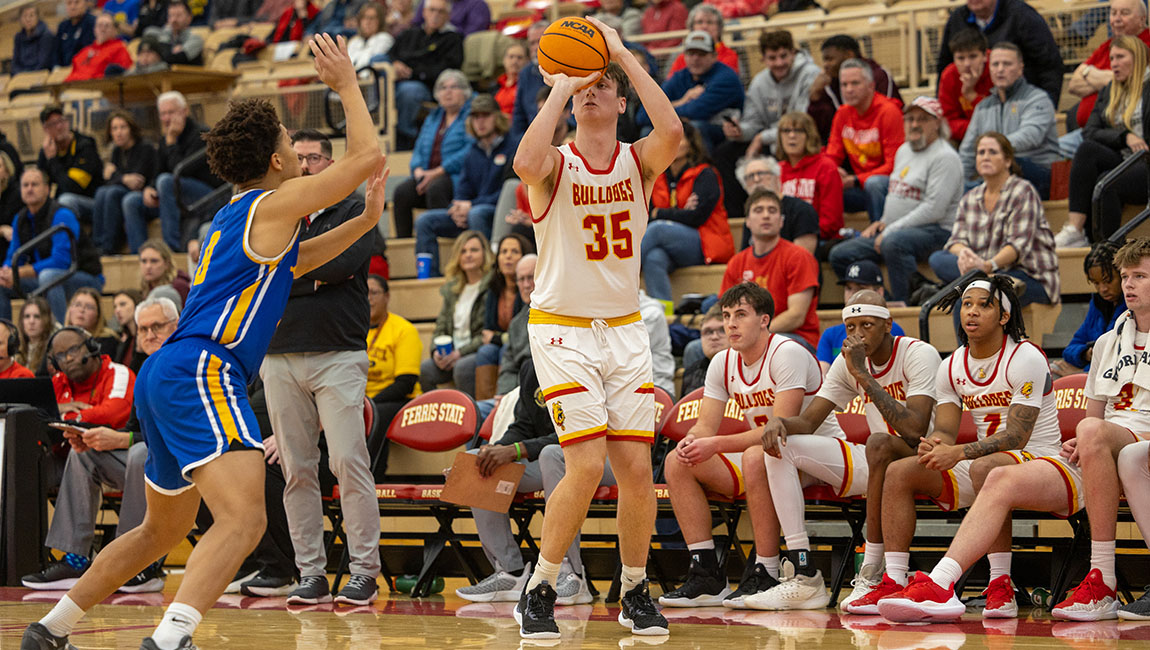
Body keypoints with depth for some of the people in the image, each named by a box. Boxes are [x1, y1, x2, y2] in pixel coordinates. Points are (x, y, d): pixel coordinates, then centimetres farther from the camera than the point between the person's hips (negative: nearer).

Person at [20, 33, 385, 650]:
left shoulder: (234, 218, 23)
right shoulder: (274, 203, -3)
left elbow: (289, 260, 42)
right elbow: (367, 158, -5)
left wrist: (364, 222, 36)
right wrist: (346, 84, 7)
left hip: (165, 375, 10)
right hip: (200, 373, -10)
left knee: (163, 529, 24)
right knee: (243, 519, -23)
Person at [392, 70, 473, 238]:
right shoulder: (433, 118, 25)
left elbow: (468, 152, -12)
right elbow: (419, 150, 22)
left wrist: (437, 172, -16)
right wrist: (418, 170, -2)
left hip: (457, 176, -6)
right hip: (428, 175, 6)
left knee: (435, 189, -36)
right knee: (401, 191, -21)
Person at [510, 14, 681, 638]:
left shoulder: (639, 161, 2)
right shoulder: (556, 165, -6)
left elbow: (672, 130, -22)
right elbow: (525, 163, -32)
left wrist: (622, 52, -18)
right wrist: (560, 88, -21)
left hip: (625, 329, 3)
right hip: (562, 329, -3)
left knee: (637, 468, -1)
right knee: (587, 464, -14)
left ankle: (634, 592, 17)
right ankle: (538, 590, 2)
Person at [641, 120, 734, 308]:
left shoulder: (705, 175, -2)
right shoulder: (658, 178, 15)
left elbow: (696, 217, -12)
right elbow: (646, 216, 7)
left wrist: (659, 214, -4)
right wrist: (679, 213, -8)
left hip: (705, 247, -4)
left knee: (657, 228, -30)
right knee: (654, 258, -33)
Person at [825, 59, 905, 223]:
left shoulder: (888, 111, -12)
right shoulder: (843, 113, 8)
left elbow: (893, 166, -16)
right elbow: (832, 156, 12)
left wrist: (855, 180, -23)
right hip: (858, 187, 6)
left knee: (874, 183, -37)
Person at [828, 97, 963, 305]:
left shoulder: (944, 157, -11)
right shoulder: (903, 150, 17)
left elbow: (934, 209, -20)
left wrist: (890, 230, -17)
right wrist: (882, 222, 9)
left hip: (934, 232, -9)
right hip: (893, 230, 9)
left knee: (894, 242, -41)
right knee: (840, 255, -1)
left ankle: (900, 303, -33)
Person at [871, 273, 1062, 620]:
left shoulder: (1025, 358, -12)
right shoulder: (952, 368, 9)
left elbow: (1016, 436, -20)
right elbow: (945, 430, 2)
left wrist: (959, 452, -33)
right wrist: (933, 445, -24)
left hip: (1037, 459, -7)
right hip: (985, 459, 7)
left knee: (986, 468, -40)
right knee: (899, 471, -9)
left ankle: (1000, 588, -43)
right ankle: (893, 583, -17)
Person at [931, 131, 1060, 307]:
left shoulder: (1023, 192, -5)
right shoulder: (969, 199, 15)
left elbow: (1020, 244, -16)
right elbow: (957, 240, 4)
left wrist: (989, 265, -34)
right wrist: (964, 253, -23)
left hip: (1032, 278, -6)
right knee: (937, 259, -18)